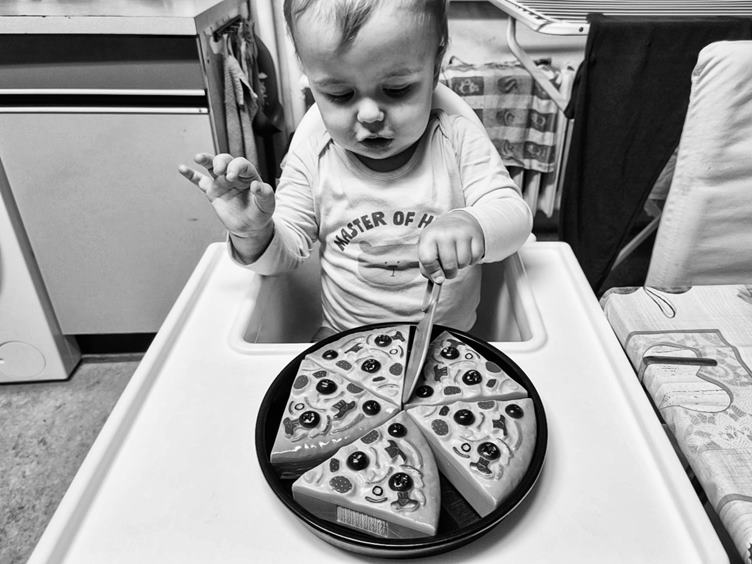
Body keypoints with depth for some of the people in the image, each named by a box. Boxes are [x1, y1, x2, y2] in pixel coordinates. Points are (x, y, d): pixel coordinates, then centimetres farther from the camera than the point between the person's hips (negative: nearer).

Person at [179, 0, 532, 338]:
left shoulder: (458, 140, -10)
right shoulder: (312, 154, -7)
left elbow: (515, 214, -14)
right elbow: (286, 251, -1)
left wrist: (472, 226, -37)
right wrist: (254, 234, -24)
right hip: (343, 340, 0)